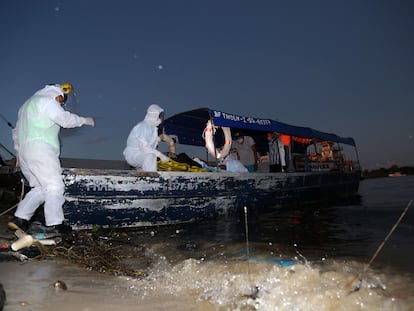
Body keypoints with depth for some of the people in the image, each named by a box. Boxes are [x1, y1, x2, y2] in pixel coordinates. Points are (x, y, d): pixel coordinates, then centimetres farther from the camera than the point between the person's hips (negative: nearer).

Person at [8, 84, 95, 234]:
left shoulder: (27, 105, 31)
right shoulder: (46, 100, 0)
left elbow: (16, 132, 34)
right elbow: (65, 119, -7)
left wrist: (19, 151, 37)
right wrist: (85, 120, 7)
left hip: (23, 152, 9)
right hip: (40, 149, -9)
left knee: (40, 188, 9)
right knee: (54, 186, -9)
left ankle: (19, 219, 2)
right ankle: (55, 224, -14)